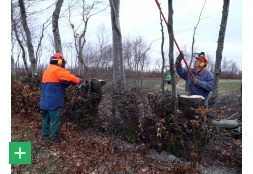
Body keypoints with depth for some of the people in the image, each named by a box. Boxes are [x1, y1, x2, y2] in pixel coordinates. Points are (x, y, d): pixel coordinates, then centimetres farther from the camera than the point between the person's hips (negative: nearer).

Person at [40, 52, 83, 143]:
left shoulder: (47, 70, 17)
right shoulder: (58, 70, -13)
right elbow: (69, 76, -18)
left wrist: (67, 83, 4)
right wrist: (79, 80, -2)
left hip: (45, 100, 9)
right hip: (53, 101, -9)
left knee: (46, 118, 15)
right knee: (55, 119, -2)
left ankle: (45, 135, 23)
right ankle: (54, 137, 5)